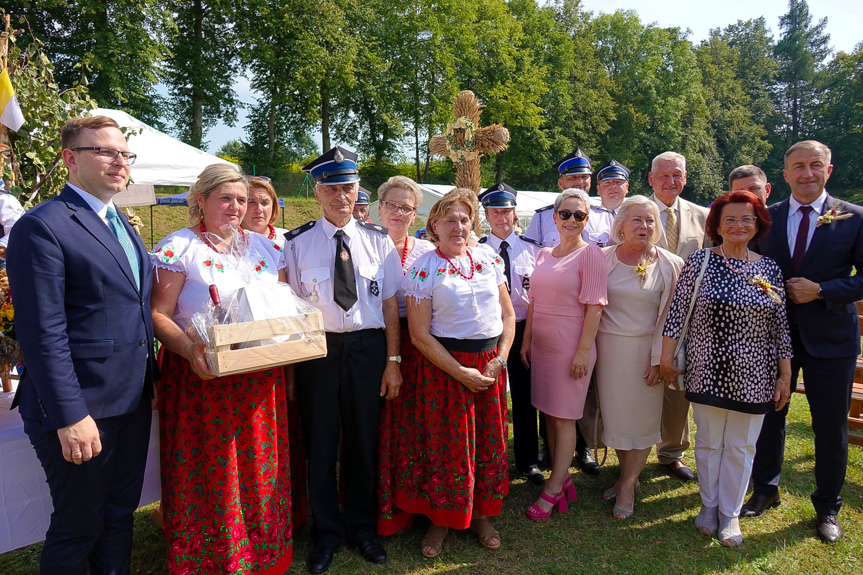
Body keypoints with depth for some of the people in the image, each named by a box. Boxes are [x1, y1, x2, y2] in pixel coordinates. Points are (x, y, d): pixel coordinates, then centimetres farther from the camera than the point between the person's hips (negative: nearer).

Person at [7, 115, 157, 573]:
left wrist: (147, 380, 12)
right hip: (82, 408, -7)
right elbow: (42, 333, -19)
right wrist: (69, 417, -21)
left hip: (133, 401, 8)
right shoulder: (42, 226, -14)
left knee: (120, 514, 21)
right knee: (79, 526, 10)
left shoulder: (121, 225, 13)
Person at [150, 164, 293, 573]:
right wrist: (189, 350, -26)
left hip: (260, 377, 4)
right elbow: (159, 315, -8)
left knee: (260, 464, 14)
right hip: (203, 375, -4)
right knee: (209, 470, 6)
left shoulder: (264, 246, 10)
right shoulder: (179, 247, -4)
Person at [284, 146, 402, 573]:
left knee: (364, 440, 13)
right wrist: (290, 365, -5)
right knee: (320, 441, 10)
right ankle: (326, 533, 32)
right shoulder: (297, 243, -1)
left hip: (368, 348, 1)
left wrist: (393, 361, 0)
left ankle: (361, 526, 35)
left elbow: (389, 302, 3)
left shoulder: (377, 240, 2)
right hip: (316, 350, -1)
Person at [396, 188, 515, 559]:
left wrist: (499, 360, -6)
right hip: (444, 366, -4)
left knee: (488, 440, 12)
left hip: (491, 363, 4)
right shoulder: (423, 269, -8)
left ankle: (480, 514, 32)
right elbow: (419, 334, -12)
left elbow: (507, 313, 7)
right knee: (445, 443, 6)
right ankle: (441, 519, 27)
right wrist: (460, 373, -15)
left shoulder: (488, 259, 5)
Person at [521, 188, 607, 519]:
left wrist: (583, 351, -16)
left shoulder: (590, 254, -8)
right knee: (549, 413, 12)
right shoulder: (544, 254, 10)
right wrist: (526, 340, 11)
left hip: (570, 346, -6)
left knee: (563, 417, 2)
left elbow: (594, 306, -12)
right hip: (541, 344, 6)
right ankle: (563, 477, 26)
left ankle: (553, 490, 12)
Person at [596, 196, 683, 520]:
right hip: (608, 347, 2)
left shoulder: (670, 265, -4)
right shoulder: (604, 258, -1)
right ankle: (627, 475, 30)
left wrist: (659, 359, -9)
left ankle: (628, 485, 23)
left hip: (645, 349, -1)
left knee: (642, 417, 7)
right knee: (615, 414, 10)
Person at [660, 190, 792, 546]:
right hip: (709, 370, -2)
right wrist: (666, 358, -4)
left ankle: (729, 513, 29)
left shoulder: (769, 269, 2)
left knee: (741, 447, 12)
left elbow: (780, 326, 5)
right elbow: (678, 312, -4)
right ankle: (709, 505, 32)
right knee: (709, 442, 12)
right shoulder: (699, 262, -5)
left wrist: (785, 375, 5)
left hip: (753, 376, 2)